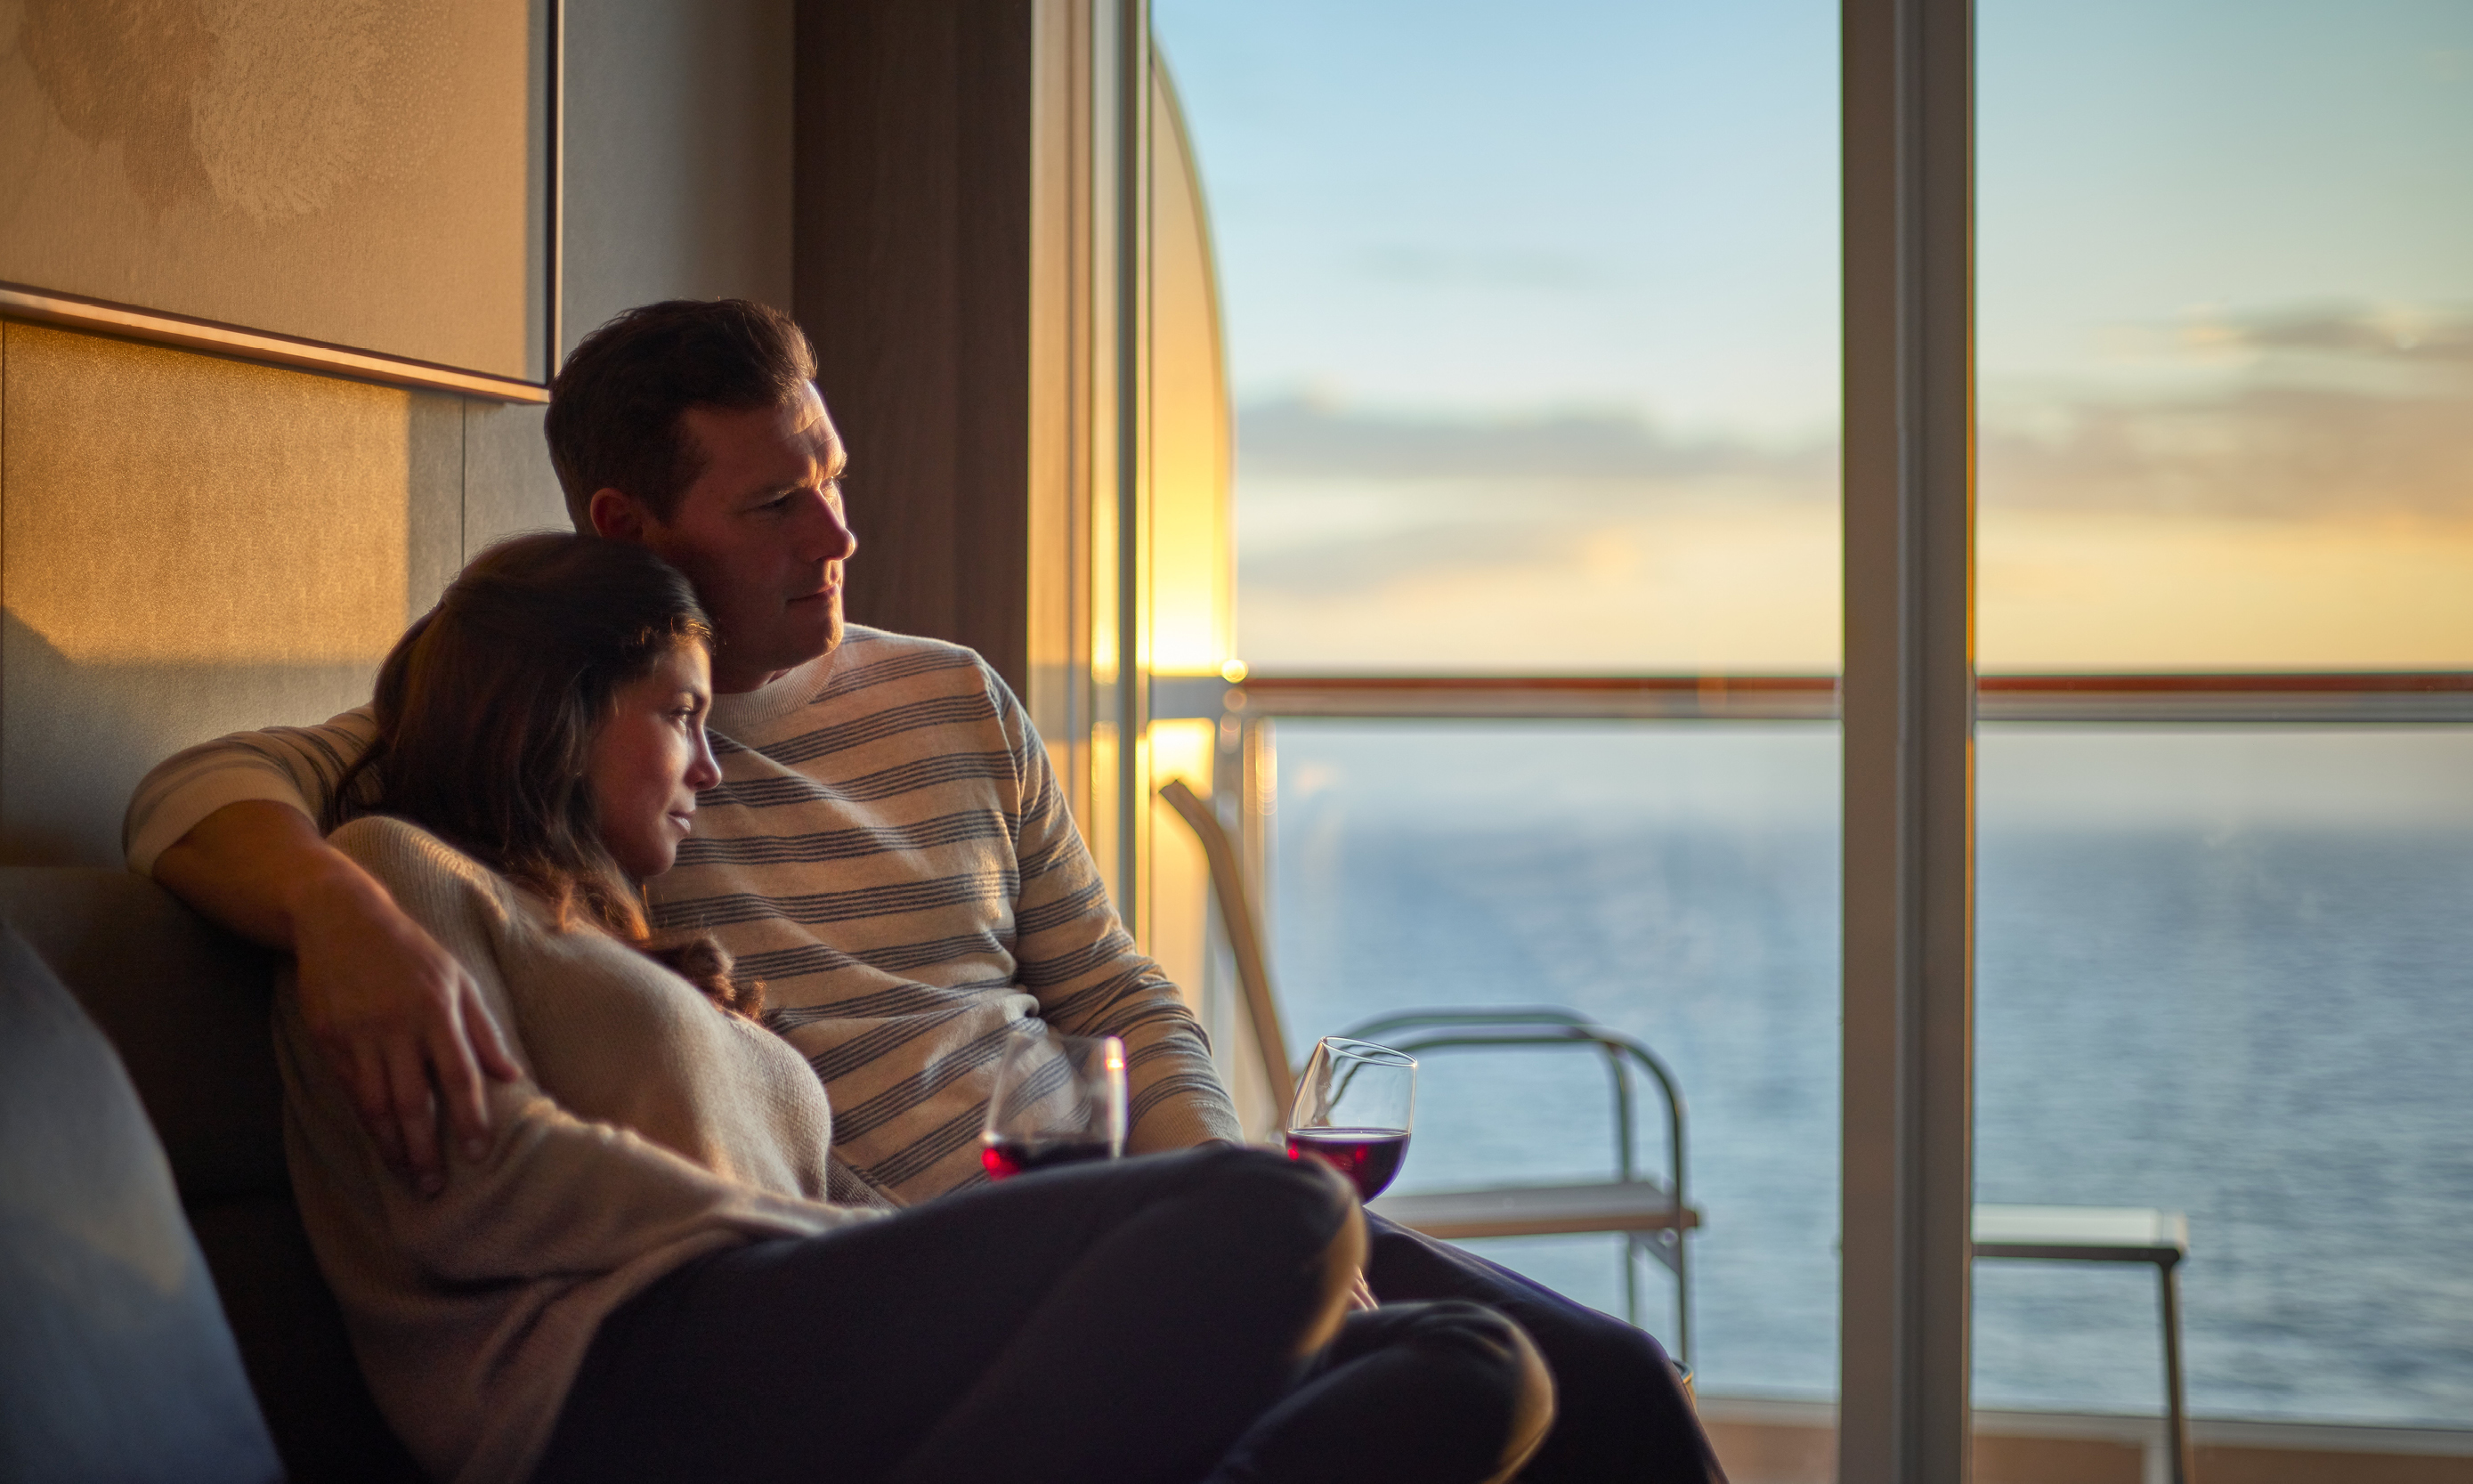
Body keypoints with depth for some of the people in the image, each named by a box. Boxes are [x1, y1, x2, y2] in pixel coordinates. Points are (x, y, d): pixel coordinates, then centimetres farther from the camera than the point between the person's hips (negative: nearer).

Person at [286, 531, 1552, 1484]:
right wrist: (826, 1244, -5)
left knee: (1474, 1370, -9)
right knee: (1270, 1217, -27)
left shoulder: (601, 934, 41)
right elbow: (473, 1180, -4)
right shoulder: (402, 871, 17)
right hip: (631, 1375, -8)